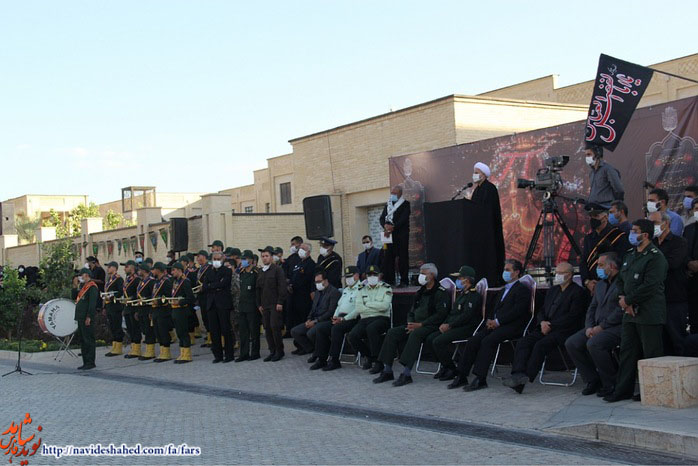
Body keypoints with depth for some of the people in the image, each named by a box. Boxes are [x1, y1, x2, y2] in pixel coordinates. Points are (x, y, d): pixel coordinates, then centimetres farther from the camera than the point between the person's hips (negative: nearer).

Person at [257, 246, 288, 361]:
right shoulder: (260, 272, 15)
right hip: (265, 305, 6)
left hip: (275, 304, -6)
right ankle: (272, 351, 13)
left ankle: (279, 351, 2)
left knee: (275, 327, -8)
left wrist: (280, 302, -14)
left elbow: (282, 287, -9)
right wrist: (259, 304, 12)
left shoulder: (277, 269, -4)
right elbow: (258, 289, 19)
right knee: (267, 328, 5)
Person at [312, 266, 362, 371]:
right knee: (320, 327, -9)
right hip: (340, 318, 9)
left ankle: (334, 361, -27)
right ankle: (321, 359, -9)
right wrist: (335, 316, 7)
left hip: (352, 319, -9)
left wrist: (344, 319, -18)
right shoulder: (346, 289, 25)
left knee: (336, 328, -34)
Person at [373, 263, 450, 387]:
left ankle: (406, 374, -38)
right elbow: (412, 311, 23)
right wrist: (410, 323, 0)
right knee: (392, 333, -9)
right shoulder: (421, 292, 20)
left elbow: (440, 315, -15)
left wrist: (420, 324, -19)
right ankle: (387, 371, -10)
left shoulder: (441, 292, -6)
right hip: (416, 325, 8)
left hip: (431, 326, -8)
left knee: (415, 334, -37)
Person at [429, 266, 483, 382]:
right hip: (455, 327, 10)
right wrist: (445, 324, 4)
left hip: (467, 328, -10)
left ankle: (452, 370, -9)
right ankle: (445, 366, 6)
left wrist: (449, 325, -16)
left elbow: (466, 316, -20)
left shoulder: (474, 296, -11)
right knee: (430, 339, -4)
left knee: (438, 341, -24)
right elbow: (452, 312, 23)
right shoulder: (461, 294, 21)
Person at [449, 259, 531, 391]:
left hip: (511, 326, -8)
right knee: (473, 341, -15)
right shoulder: (503, 290, 29)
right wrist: (489, 320, 2)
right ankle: (461, 377, -15)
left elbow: (517, 311, -12)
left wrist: (497, 321, -15)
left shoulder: (522, 290, 2)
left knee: (488, 341, -31)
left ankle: (480, 379, -32)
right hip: (495, 325, 8)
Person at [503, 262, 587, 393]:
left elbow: (572, 316, -11)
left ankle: (525, 377, -33)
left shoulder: (578, 292, -2)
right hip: (545, 328, 7)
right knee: (523, 342, -19)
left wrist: (551, 326, -14)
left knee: (540, 345, -32)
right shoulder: (552, 290, 23)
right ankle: (518, 374, -34)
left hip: (564, 330, -7)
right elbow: (542, 311, 21)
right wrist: (542, 322, -2)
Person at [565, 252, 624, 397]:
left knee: (594, 344, -33)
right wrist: (589, 327, 1)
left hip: (616, 326, -9)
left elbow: (621, 311, -18)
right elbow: (592, 308, 20)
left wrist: (601, 327, -17)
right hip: (597, 327, 9)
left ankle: (610, 384, -14)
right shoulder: (600, 285, 21)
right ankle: (593, 380, 1)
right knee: (571, 343, -9)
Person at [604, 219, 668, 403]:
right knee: (627, 351, 10)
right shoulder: (630, 255, 16)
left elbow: (649, 287, -19)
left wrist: (628, 300, -12)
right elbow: (621, 280, 18)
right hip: (630, 312, 8)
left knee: (651, 354, -1)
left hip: (649, 314, -8)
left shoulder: (655, 257, -11)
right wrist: (623, 300, 0)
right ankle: (623, 390, 15)